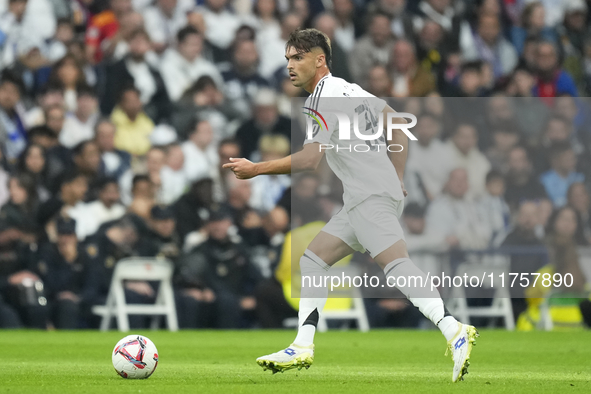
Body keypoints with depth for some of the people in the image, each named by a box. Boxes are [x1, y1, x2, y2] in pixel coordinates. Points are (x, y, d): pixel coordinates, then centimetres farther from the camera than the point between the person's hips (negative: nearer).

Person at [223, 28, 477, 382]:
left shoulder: (325, 95, -9)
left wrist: (255, 169, -8)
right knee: (313, 260, 13)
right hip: (361, 202, 10)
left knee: (395, 263, -24)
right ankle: (303, 349, 10)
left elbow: (308, 159, -16)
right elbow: (399, 124, 25)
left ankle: (455, 332, -37)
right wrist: (396, 177, 22)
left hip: (373, 197, -10)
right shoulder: (349, 89, 21)